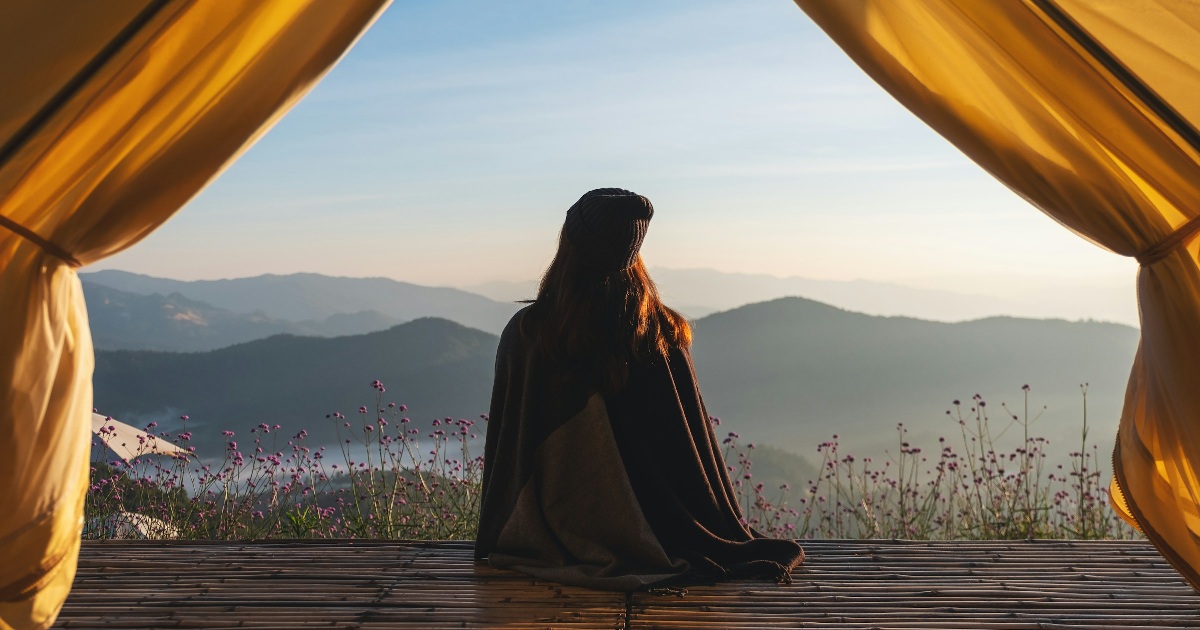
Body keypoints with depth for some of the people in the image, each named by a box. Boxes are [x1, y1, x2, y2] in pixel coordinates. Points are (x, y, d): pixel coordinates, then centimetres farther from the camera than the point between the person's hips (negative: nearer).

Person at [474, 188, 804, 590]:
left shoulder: (524, 333, -16)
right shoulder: (663, 336, -15)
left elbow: (503, 446, -7)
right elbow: (697, 447, -8)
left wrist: (494, 539, 10)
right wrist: (734, 535, 8)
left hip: (546, 538, 2)